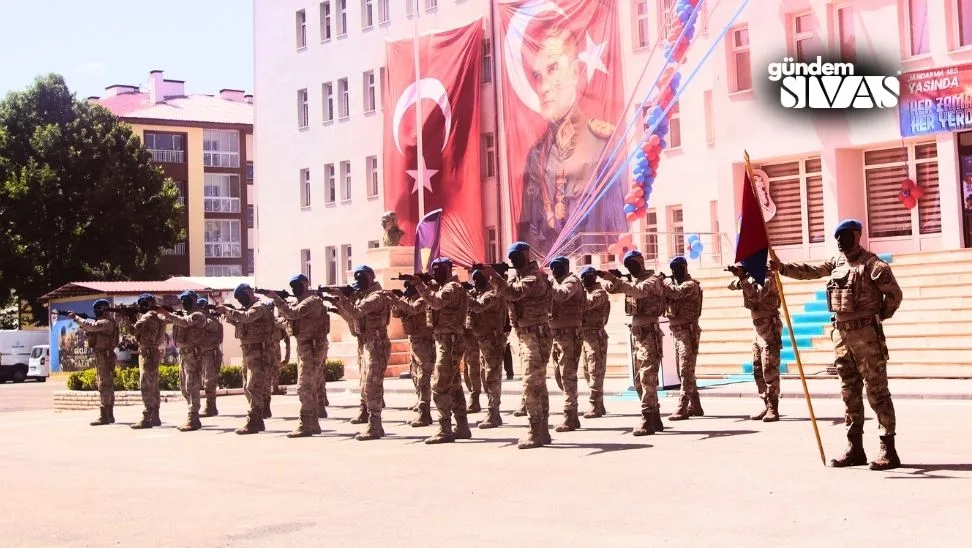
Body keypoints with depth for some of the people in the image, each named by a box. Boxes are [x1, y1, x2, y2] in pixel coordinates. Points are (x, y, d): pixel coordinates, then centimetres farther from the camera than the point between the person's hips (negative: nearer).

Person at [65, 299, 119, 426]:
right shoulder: (101, 322, 19)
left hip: (105, 356, -10)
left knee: (105, 385, -12)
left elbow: (91, 326, -27)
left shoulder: (107, 323, -14)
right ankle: (109, 415, 14)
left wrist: (76, 318, -18)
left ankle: (104, 416, -15)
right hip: (100, 356, 10)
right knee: (107, 385, 11)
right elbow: (88, 331, 17)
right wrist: (80, 321, 2)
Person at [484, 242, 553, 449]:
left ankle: (535, 433, -10)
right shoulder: (517, 276, 16)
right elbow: (504, 293, 7)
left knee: (531, 385, -12)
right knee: (538, 385, 12)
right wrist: (492, 277, -7)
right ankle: (543, 431, 17)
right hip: (524, 336, 9)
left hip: (537, 335, -9)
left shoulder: (535, 277, -13)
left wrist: (493, 275, -31)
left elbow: (514, 292, -28)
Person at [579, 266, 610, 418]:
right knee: (588, 372, 12)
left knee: (595, 372, -9)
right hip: (584, 335, 9)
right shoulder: (585, 292, 21)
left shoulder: (599, 293, -7)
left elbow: (585, 304, -25)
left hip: (595, 335, -9)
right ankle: (599, 405, 19)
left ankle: (595, 407, -10)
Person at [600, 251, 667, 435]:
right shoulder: (633, 281, 18)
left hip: (649, 333, -9)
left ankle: (647, 421, -13)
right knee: (640, 380, 10)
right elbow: (611, 288, 10)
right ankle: (655, 419, 17)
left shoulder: (653, 280, -8)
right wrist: (611, 280, -12)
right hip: (636, 334, 9)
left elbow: (638, 291, -27)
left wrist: (614, 279, -34)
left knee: (647, 378, -12)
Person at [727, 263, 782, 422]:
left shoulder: (767, 278, -14)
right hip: (757, 326, 9)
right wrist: (739, 277, -10)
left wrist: (743, 278, -26)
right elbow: (732, 286, 11)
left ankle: (773, 409, -8)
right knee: (758, 370, 10)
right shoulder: (752, 276, 11)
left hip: (769, 326, -9)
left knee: (769, 369, -9)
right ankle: (766, 406, 15)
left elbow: (756, 296, -26)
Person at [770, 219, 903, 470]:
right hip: (841, 334, 8)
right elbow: (810, 271, 11)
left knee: (877, 391, -5)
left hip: (866, 334, -8)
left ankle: (888, 449, -3)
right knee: (850, 392, 10)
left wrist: (879, 317, 1)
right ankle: (855, 447, 17)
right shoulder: (837, 262, 13)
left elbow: (894, 293, -8)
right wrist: (782, 268, -2)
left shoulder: (872, 264, -9)